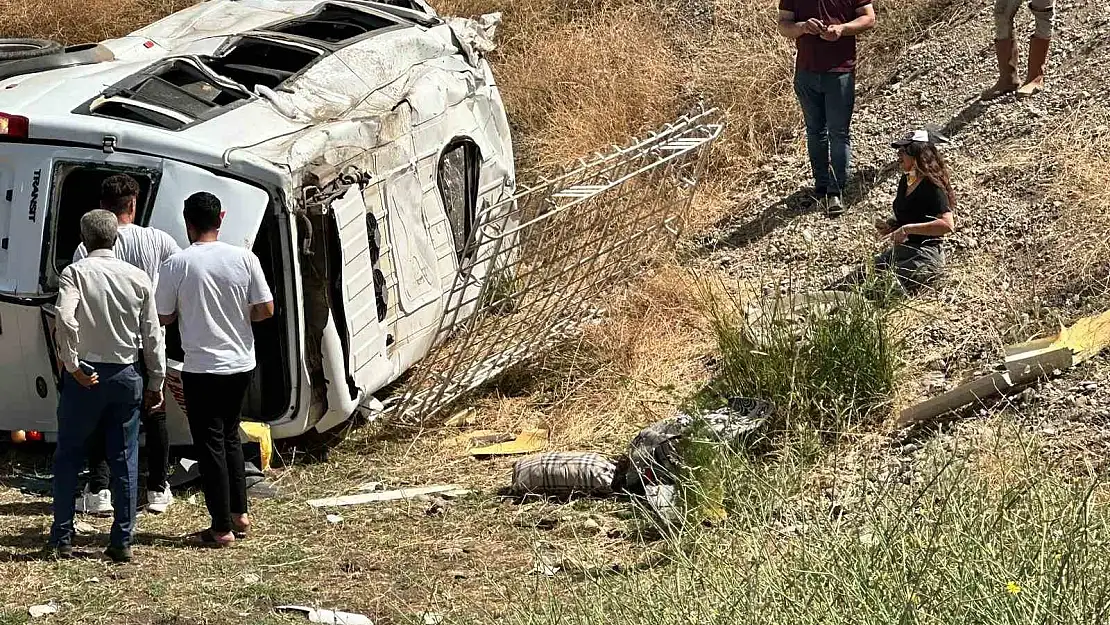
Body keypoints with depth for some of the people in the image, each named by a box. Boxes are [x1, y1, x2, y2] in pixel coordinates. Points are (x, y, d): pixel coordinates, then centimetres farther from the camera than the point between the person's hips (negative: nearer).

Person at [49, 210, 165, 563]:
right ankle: (122, 541, 9)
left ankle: (62, 538, 12)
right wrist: (156, 382, 12)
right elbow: (152, 335, 4)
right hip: (126, 375, 2)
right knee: (125, 460, 8)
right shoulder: (138, 278, 2)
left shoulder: (75, 273, -7)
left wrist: (72, 365, -15)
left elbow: (65, 318, -24)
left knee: (68, 457, 10)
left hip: (85, 376, -2)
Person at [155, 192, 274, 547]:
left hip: (202, 368, -4)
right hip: (241, 364, 4)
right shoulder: (243, 258, -4)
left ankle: (222, 528, 5)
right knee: (230, 435, 22)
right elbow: (265, 310, -2)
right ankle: (239, 513, 24)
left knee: (210, 444, 3)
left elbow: (163, 317, -5)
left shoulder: (177, 264, -12)